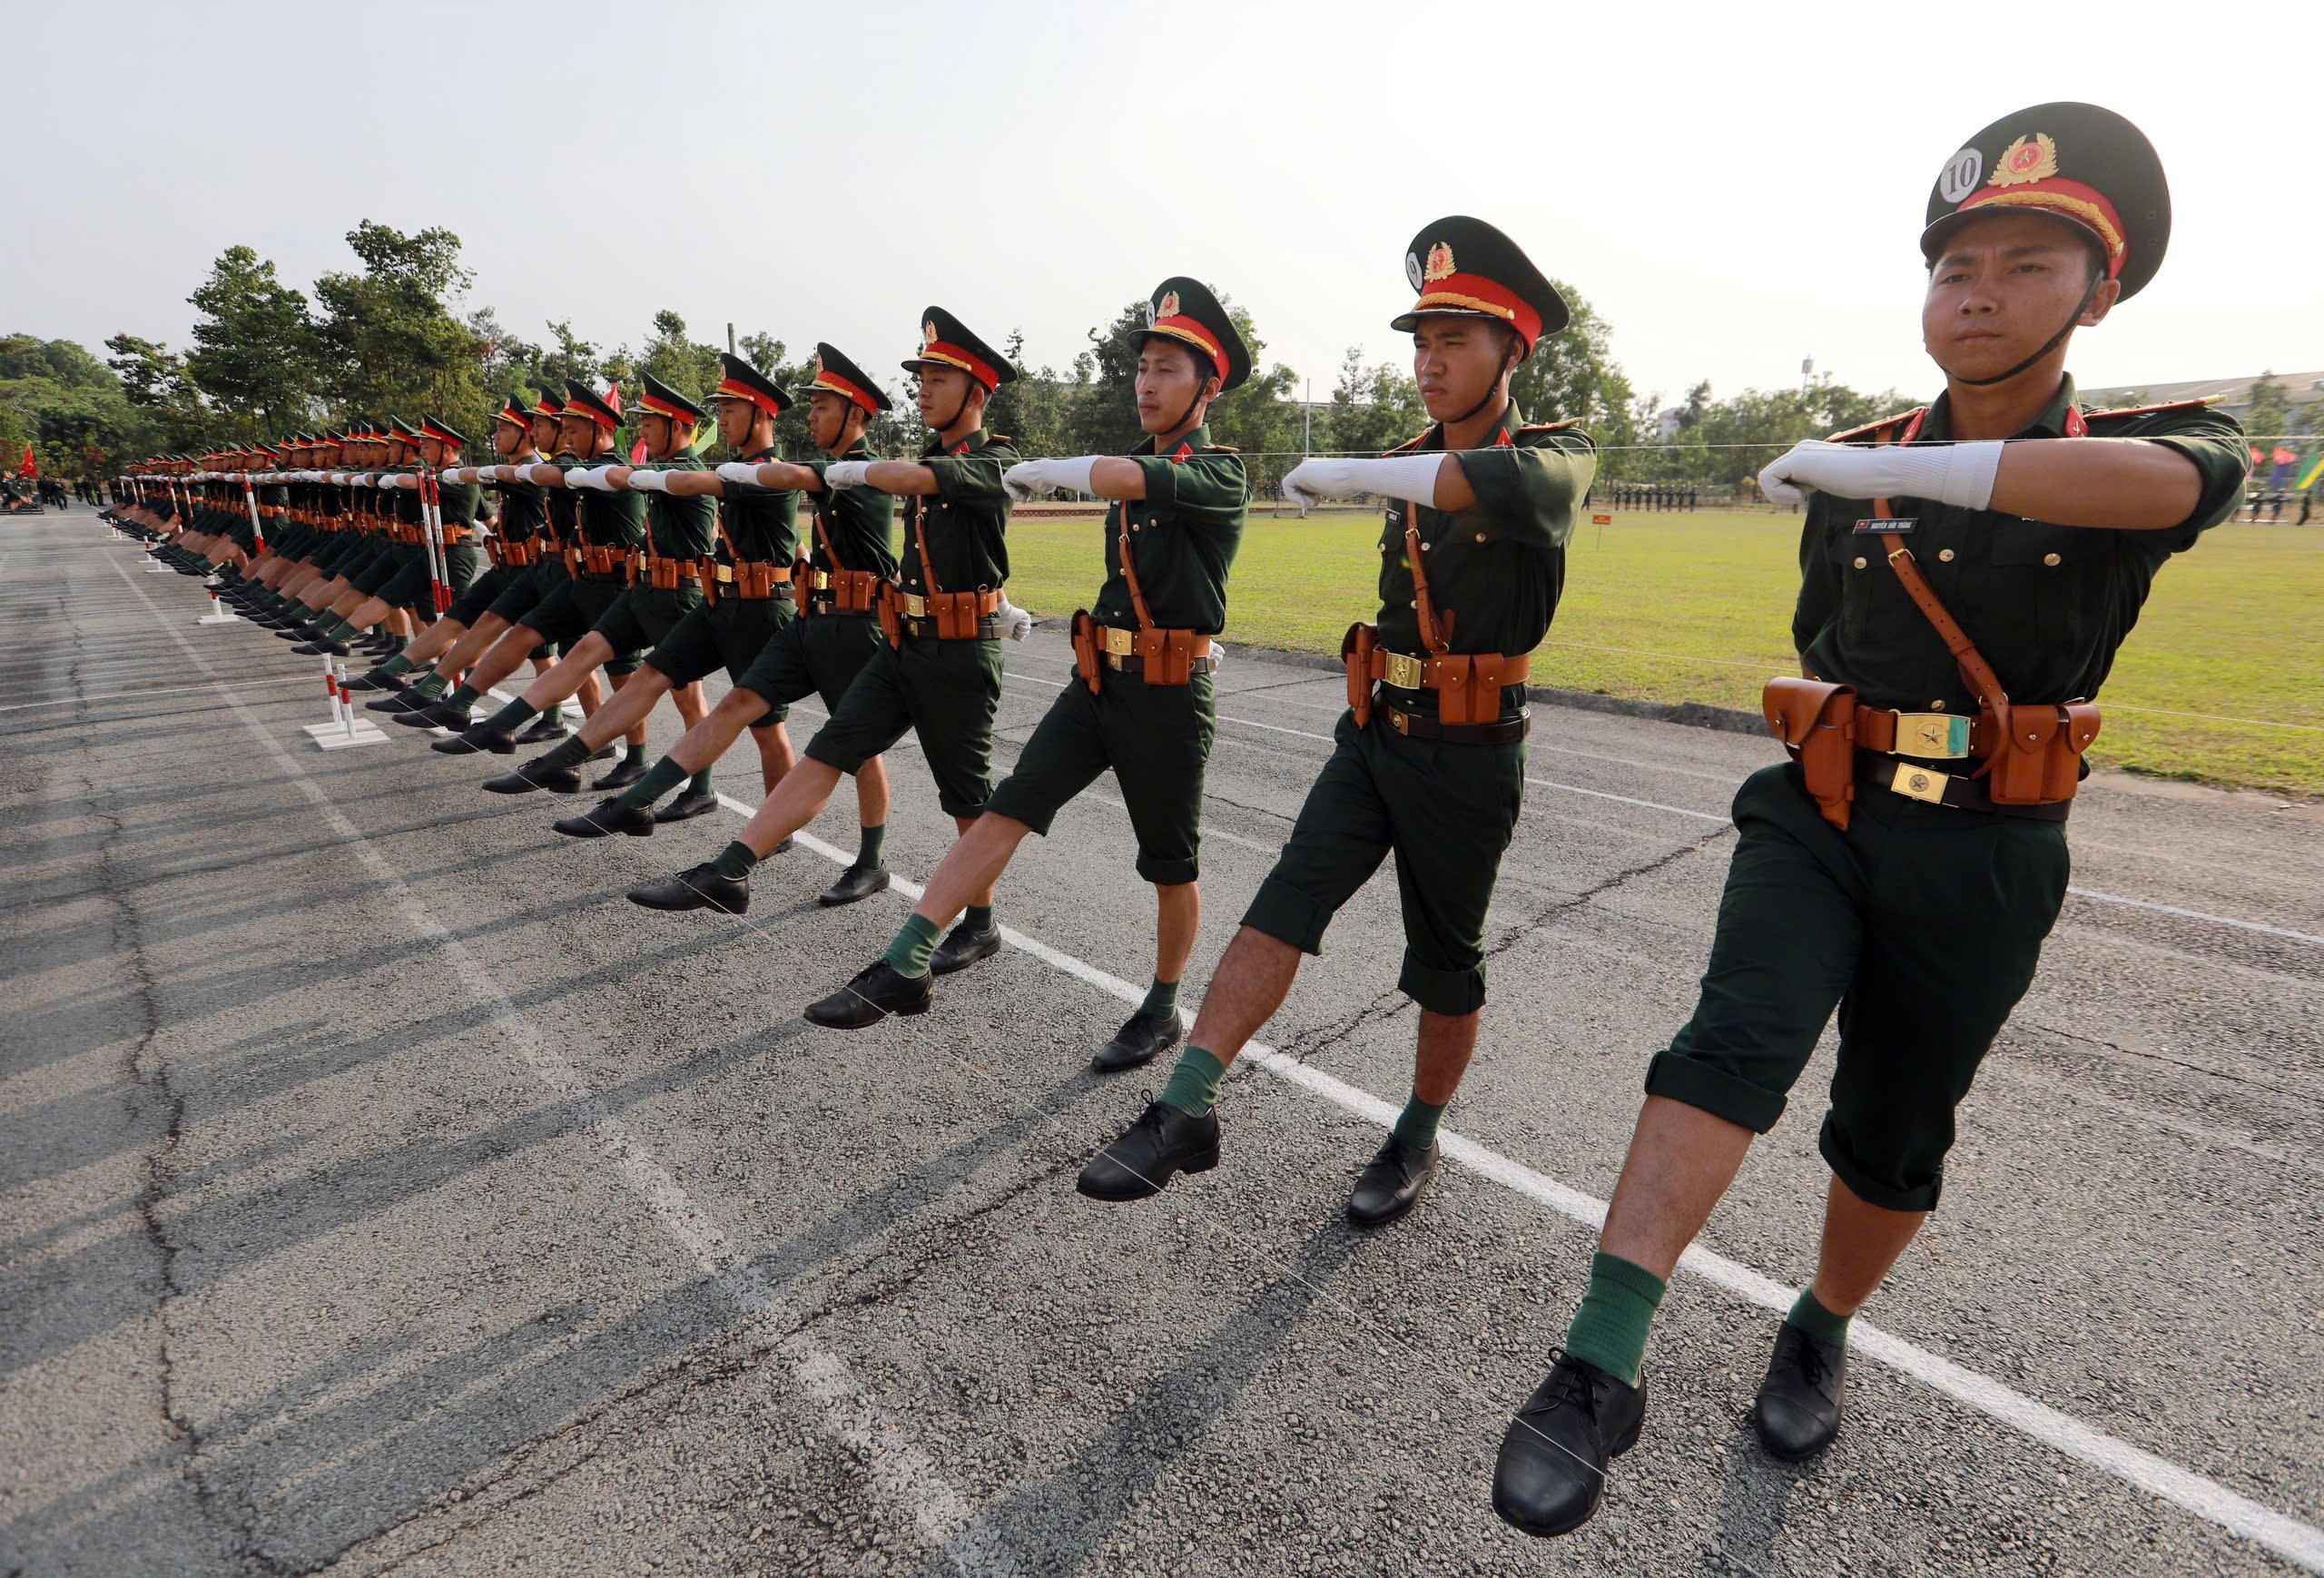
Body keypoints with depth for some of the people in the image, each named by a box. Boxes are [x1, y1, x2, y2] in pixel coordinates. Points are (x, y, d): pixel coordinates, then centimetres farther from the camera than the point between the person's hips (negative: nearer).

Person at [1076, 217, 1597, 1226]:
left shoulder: (1559, 454, -7)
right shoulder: (1410, 464, 12)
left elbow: (1509, 485, -32)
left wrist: (1346, 473, -31)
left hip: (1470, 757, -4)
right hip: (1373, 736, 5)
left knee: (1444, 961, 9)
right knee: (1286, 903, -13)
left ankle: (1418, 1139, 28)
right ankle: (1187, 1108, -17)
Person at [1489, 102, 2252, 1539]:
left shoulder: (2154, 442, -1)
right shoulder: (1849, 475, 5)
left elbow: (2166, 484, -28)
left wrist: (1904, 471, -35)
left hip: (1981, 861, 0)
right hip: (1817, 822, 1)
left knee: (1895, 1133, 11)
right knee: (1735, 1046, -23)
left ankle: (1823, 1335, 37)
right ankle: (1601, 1369, -26)